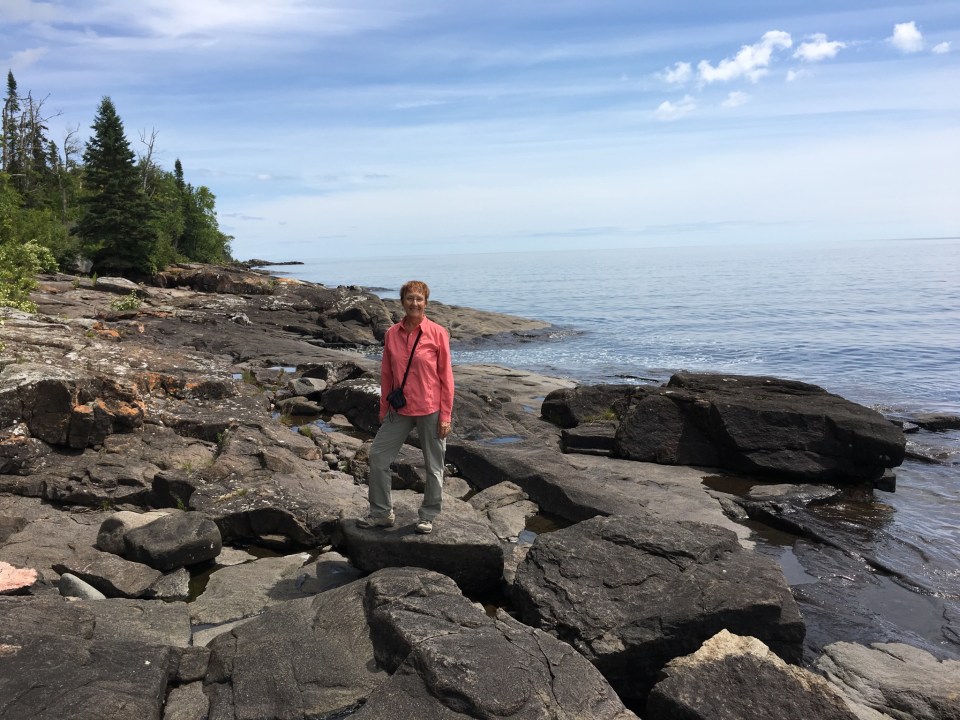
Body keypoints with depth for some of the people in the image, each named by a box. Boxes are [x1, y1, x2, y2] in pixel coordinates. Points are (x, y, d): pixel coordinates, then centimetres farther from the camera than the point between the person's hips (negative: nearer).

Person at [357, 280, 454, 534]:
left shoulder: (437, 333, -9)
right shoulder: (392, 334, 1)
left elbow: (446, 376, -7)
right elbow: (386, 374, 8)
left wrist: (446, 415, -8)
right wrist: (384, 409, 10)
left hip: (430, 410, -4)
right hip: (400, 410, 4)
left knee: (433, 465, 8)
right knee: (377, 456, 5)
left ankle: (428, 516, 27)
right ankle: (382, 513, 22)